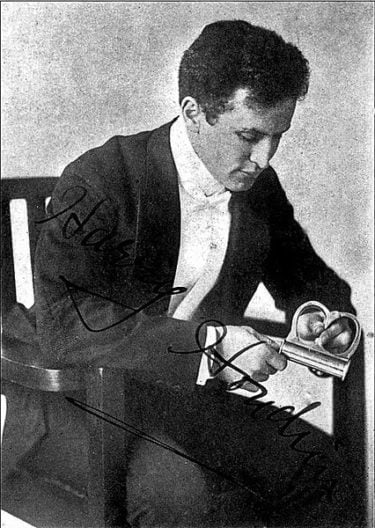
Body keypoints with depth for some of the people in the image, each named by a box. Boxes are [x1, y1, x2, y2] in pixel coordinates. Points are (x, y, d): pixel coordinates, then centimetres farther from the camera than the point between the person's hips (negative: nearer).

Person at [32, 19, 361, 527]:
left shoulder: (259, 186, 3)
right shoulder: (98, 183, -17)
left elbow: (305, 276, 18)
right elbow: (62, 323, -28)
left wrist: (324, 313, -7)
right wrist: (208, 343, -33)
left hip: (201, 402, 6)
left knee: (322, 469, -14)